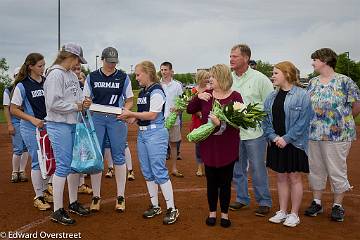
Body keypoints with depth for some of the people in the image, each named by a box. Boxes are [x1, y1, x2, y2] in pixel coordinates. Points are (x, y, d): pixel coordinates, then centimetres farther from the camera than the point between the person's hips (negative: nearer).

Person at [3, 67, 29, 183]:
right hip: (16, 122, -3)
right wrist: (9, 124, -9)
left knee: (26, 148, 5)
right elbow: (6, 108, -1)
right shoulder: (8, 90, 2)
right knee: (18, 149, -5)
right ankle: (14, 172, 9)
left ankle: (22, 172, 14)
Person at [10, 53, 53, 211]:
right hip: (31, 129, -5)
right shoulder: (22, 86, -9)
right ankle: (38, 197, 12)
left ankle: (44, 190, 30)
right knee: (38, 161, -1)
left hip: (48, 126, 5)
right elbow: (13, 110, -7)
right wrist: (32, 119, -18)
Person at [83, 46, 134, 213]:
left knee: (118, 157, 2)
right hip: (96, 118, 1)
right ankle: (96, 196, 14)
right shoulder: (92, 77, 6)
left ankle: (120, 197, 11)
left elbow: (129, 100, 6)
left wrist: (124, 111, -13)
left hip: (117, 119, -1)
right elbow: (86, 99, 9)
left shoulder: (123, 77, 3)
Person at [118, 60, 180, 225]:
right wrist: (131, 119, -2)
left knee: (159, 171, -7)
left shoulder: (156, 91, -11)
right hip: (142, 133, 9)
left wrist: (131, 114, -13)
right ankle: (155, 206, 22)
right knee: (147, 172, 11)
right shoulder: (142, 92, 14)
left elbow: (152, 115, -17)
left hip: (155, 133, -9)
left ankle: (172, 209, 2)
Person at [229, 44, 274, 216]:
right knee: (237, 169, 14)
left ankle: (264, 202, 18)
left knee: (258, 169, 3)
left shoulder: (259, 78, -5)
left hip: (254, 132, -4)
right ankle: (242, 198, 30)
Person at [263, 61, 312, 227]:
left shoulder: (302, 95, -10)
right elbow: (266, 120, 6)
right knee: (280, 177, 13)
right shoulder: (272, 97, 6)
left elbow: (303, 122, -15)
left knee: (294, 178, 6)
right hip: (276, 143, 5)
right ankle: (282, 212, 25)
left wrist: (286, 139, -18)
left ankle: (294, 214, 18)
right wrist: (274, 137, -9)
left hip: (294, 144, -5)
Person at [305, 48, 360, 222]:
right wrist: (313, 123, 6)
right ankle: (317, 202, 25)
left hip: (337, 135, -5)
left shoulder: (344, 81, -6)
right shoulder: (312, 82, 10)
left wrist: (342, 121, 5)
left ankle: (338, 205, 19)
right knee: (315, 169, 12)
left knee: (337, 171, 4)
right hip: (313, 134, 5)